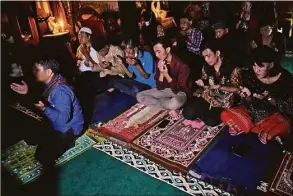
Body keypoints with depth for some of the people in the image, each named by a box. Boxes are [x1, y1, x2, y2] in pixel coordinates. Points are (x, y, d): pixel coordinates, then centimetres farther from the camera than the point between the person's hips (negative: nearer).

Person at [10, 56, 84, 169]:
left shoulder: (60, 90, -31)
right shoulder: (49, 83, 0)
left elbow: (63, 118, -34)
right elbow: (41, 101, 16)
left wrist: (44, 109, -46)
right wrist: (28, 93, 2)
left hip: (68, 130, -9)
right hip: (57, 126, 10)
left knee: (42, 156, -15)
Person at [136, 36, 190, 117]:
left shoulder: (181, 64, -22)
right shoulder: (159, 63, -6)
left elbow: (178, 89, -22)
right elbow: (159, 87, -7)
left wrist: (166, 74, -32)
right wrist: (161, 73, -25)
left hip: (180, 92, -7)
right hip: (165, 90, 7)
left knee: (174, 103, -43)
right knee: (139, 96, -9)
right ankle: (170, 108, -13)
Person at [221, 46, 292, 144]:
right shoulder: (249, 74, -12)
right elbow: (248, 103, -3)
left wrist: (270, 98, -27)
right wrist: (247, 96, -26)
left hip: (273, 116, -3)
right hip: (251, 112, 4)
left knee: (282, 127, -37)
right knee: (225, 115, -18)